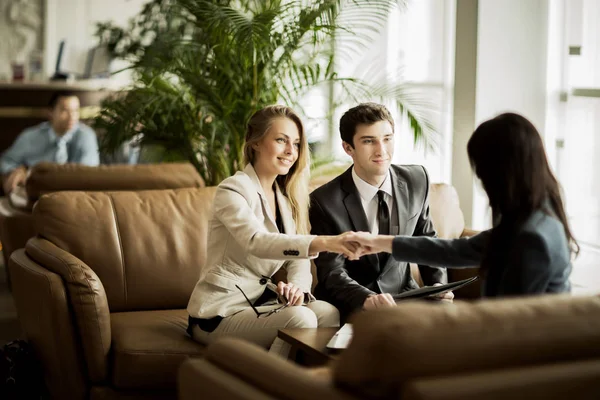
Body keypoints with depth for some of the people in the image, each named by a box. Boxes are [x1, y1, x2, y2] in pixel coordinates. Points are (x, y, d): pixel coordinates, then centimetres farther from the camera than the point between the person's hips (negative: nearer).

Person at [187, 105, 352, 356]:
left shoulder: (286, 197, 12)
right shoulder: (233, 190, -14)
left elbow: (298, 256, 6)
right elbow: (257, 241, -34)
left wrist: (298, 286, -19)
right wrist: (325, 242, -48)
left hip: (260, 303, 7)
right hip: (220, 313, -7)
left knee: (328, 313, -19)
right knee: (299, 318, -29)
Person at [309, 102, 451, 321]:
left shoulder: (417, 180, -1)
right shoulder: (325, 202, -13)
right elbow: (332, 273, -14)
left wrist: (438, 285, -5)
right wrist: (367, 299, -33)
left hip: (402, 293, 5)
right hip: (349, 304, -4)